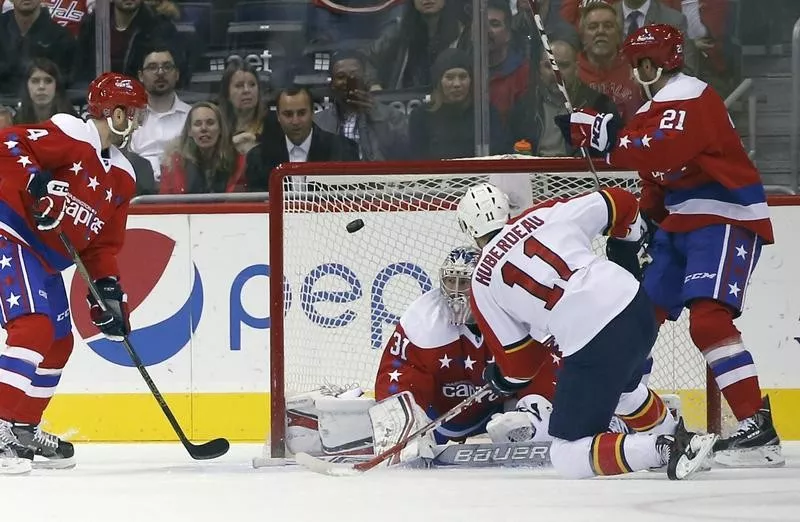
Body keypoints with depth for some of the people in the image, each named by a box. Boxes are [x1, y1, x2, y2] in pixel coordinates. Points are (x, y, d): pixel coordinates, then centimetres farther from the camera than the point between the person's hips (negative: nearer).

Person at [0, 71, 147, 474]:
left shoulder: (122, 177, 13)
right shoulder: (68, 136, -13)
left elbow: (103, 242, 15)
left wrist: (108, 288, 3)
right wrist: (34, 181, -33)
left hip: (45, 258, 10)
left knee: (59, 343, 15)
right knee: (34, 327, -24)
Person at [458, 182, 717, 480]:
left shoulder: (482, 283, 8)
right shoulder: (548, 214, 13)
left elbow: (520, 361, 11)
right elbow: (619, 204, 18)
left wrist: (501, 379, 34)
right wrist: (636, 240, 39)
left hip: (592, 344, -6)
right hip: (638, 308, 6)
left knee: (568, 457, 4)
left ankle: (664, 450, -14)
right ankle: (677, 436, 48)